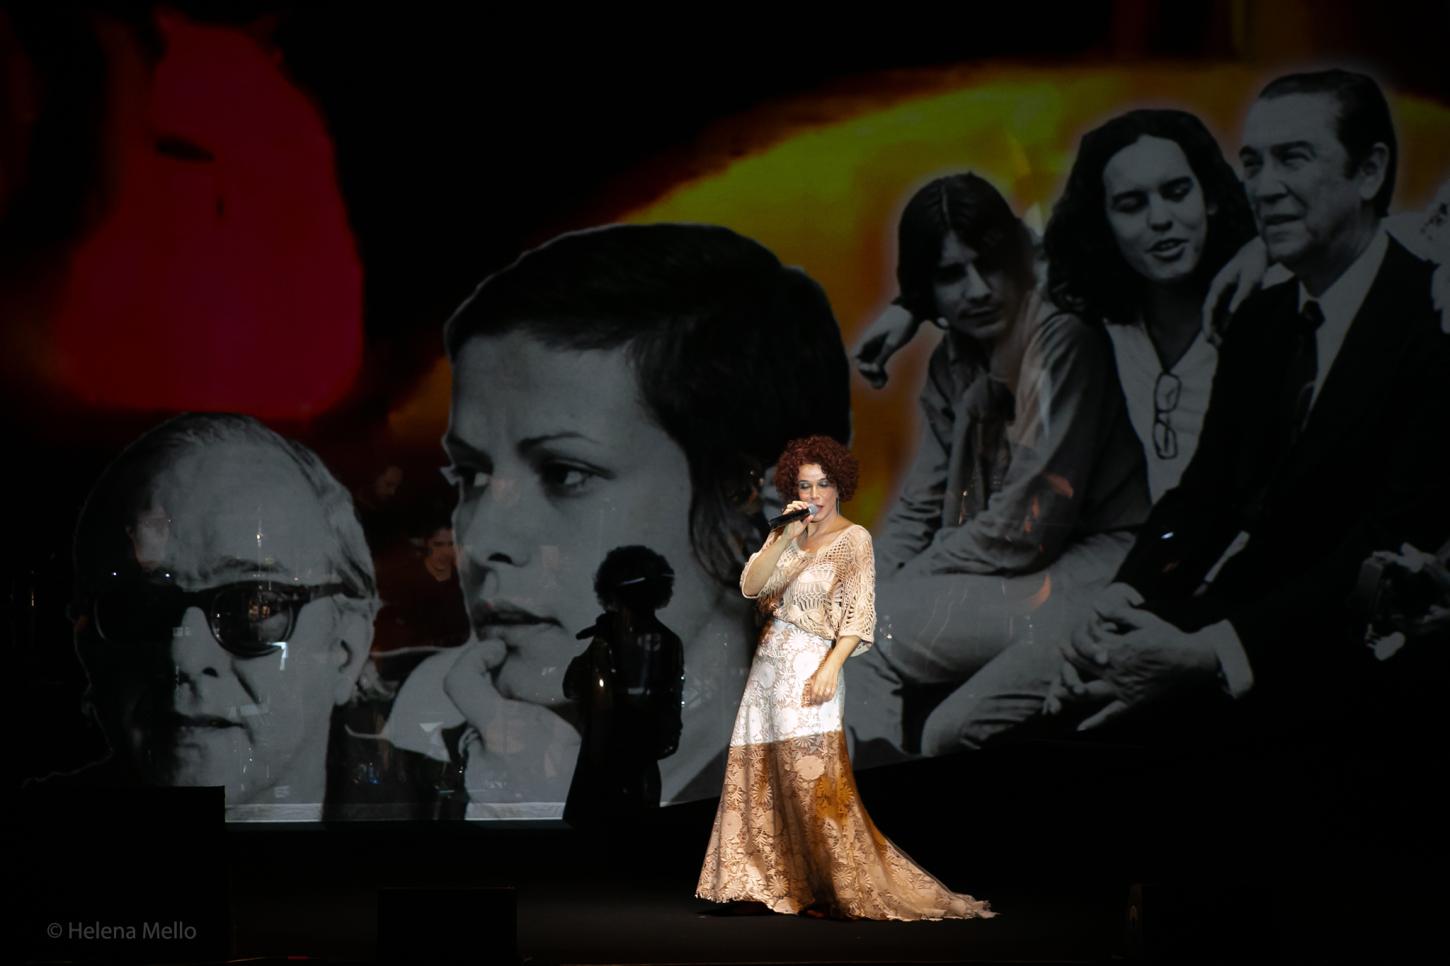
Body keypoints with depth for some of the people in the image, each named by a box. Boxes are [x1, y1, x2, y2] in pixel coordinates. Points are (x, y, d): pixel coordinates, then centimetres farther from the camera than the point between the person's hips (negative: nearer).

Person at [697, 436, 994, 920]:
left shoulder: (853, 539, -3)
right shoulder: (785, 536, 14)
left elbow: (859, 615, -9)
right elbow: (750, 585, 1)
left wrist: (830, 668, -20)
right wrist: (787, 537, -8)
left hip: (810, 666, -6)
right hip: (769, 662, 7)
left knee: (813, 780, -11)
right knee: (758, 777, 6)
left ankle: (852, 889, -8)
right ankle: (767, 883, 12)